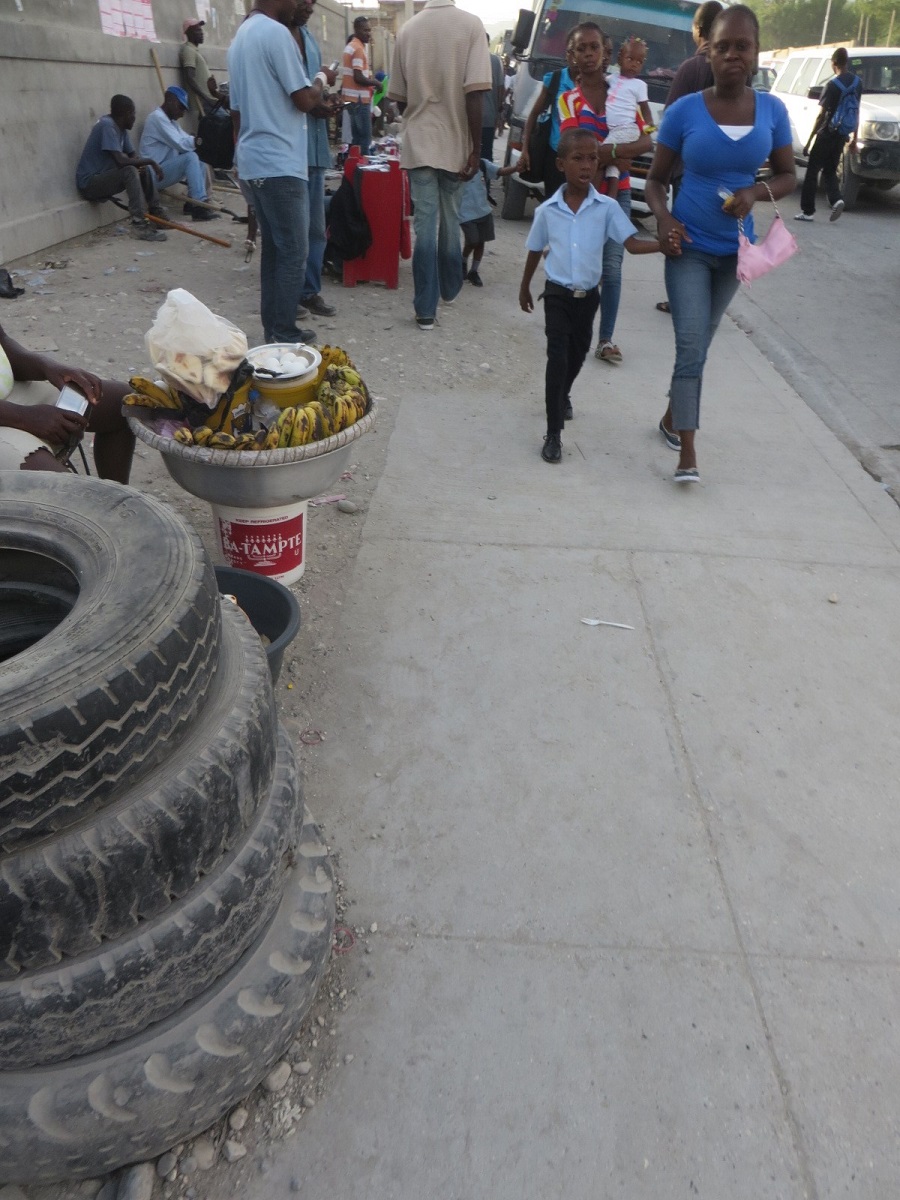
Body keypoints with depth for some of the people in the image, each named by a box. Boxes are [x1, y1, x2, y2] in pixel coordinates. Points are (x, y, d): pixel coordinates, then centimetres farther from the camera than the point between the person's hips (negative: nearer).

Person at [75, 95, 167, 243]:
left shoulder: (120, 127, 9)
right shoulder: (107, 126, -19)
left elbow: (132, 156, 14)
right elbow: (121, 161, -29)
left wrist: (145, 164, -9)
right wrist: (150, 161, -19)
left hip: (103, 178, 9)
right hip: (89, 183, -9)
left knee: (145, 170, 8)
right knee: (130, 172, -30)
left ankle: (157, 214, 10)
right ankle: (139, 225, -34)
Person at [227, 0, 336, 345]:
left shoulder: (240, 36, 18)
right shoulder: (276, 33, -11)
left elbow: (237, 110, 20)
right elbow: (304, 100, -13)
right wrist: (322, 80, 6)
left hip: (254, 161, 9)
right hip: (280, 163, -9)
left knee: (273, 247, 12)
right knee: (294, 251, -5)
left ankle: (272, 328, 15)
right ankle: (284, 334, -3)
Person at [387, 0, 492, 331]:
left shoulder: (407, 30, 3)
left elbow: (399, 97, 8)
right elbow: (474, 95, -15)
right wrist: (476, 149, -10)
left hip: (418, 143, 1)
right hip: (455, 144, -1)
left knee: (425, 224, 1)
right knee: (450, 221, 16)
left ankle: (426, 310, -5)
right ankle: (450, 288, 32)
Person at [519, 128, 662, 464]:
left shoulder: (607, 208, -8)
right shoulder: (547, 210, -7)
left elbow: (632, 243, -15)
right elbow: (535, 251, 7)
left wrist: (664, 244, -33)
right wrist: (525, 289, 16)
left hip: (588, 295, 2)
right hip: (557, 294, -2)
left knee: (578, 353, 19)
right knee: (557, 357, -10)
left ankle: (562, 395, 50)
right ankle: (553, 433, -8)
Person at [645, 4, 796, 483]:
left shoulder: (772, 110, -2)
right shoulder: (684, 111, -8)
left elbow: (787, 175, 5)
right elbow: (656, 178, 1)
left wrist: (756, 192, -16)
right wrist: (663, 218, -19)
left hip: (735, 249, 3)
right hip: (689, 247, -3)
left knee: (699, 344, 14)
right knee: (691, 346, -12)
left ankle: (671, 418, 33)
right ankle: (688, 453, -11)